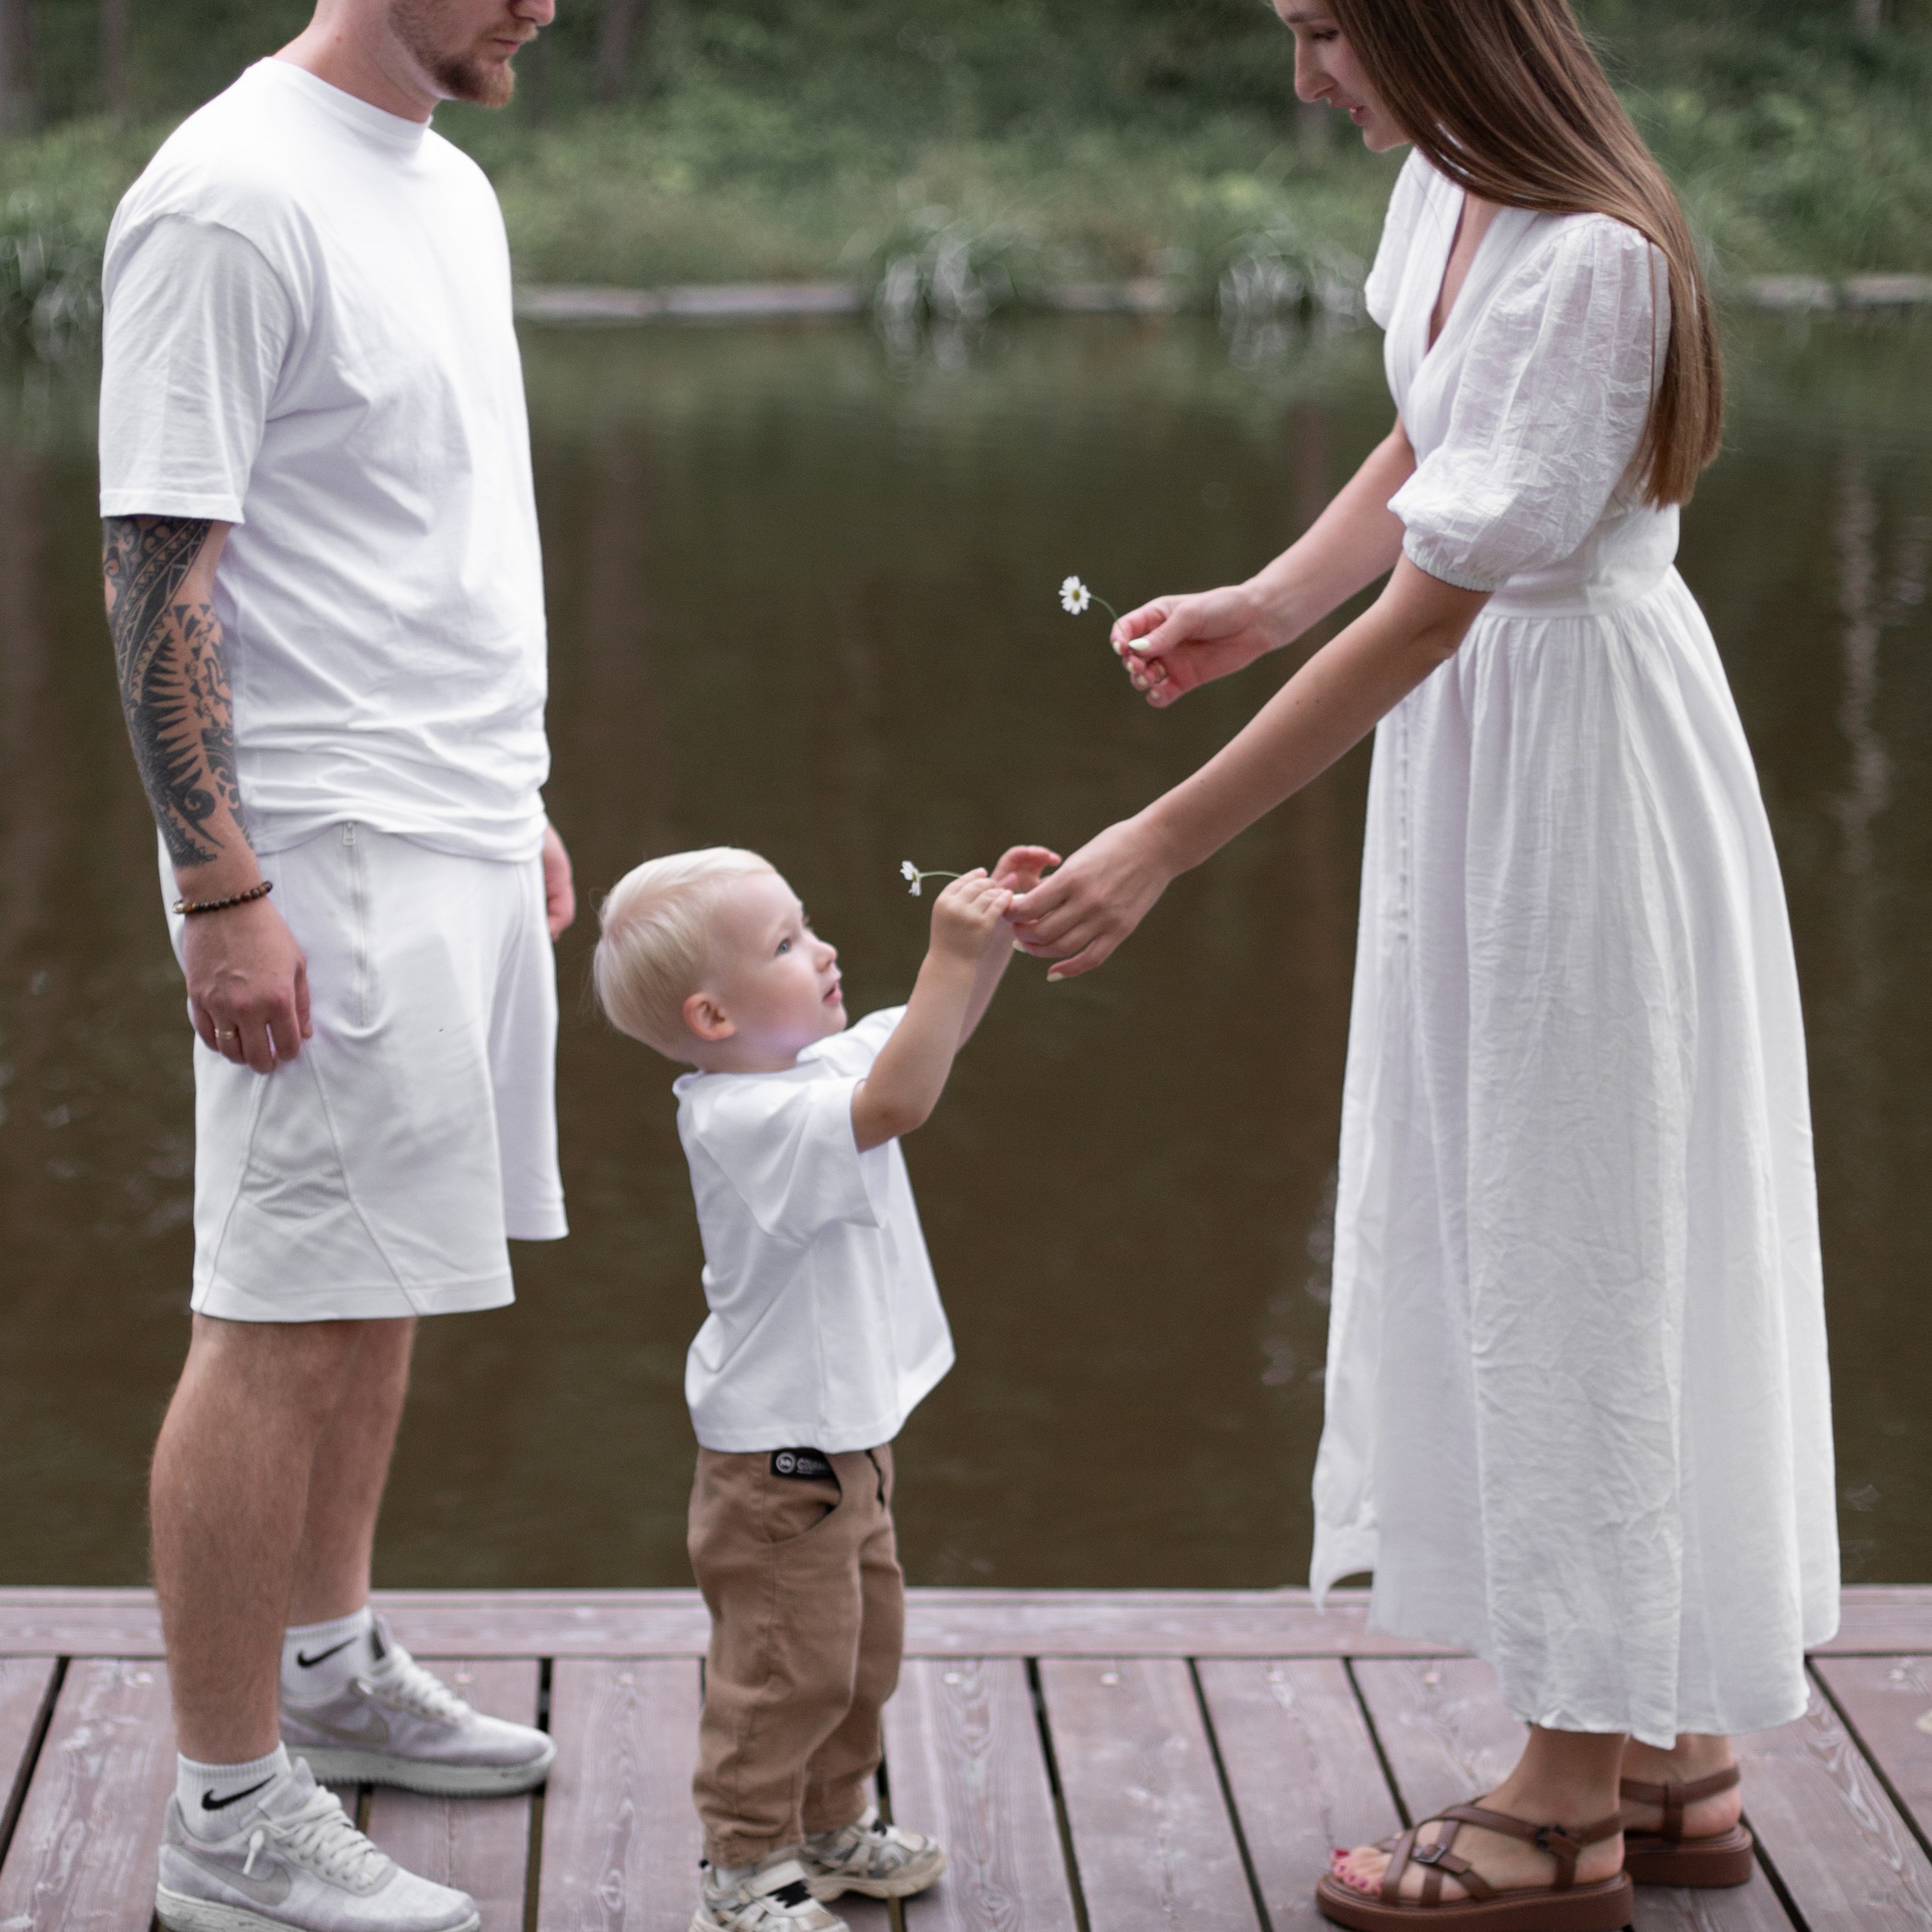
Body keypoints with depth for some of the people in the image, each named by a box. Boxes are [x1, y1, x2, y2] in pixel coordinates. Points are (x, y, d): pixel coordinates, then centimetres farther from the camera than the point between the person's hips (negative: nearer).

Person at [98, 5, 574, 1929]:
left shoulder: (447, 186, 15)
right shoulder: (234, 197, -15)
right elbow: (158, 569, -18)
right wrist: (222, 892, -21)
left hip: (462, 840, 9)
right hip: (326, 860, -9)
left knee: (381, 1287, 17)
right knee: (287, 1320, -5)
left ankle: (328, 1668, 32)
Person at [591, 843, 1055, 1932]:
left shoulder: (822, 1062, 2)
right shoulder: (748, 1120, -27)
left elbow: (933, 1038, 14)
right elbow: (897, 1103, -41)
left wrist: (992, 932, -2)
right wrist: (949, 957, -42)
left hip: (848, 1436, 10)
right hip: (779, 1454, -10)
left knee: (865, 1644, 22)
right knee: (789, 1666, 0)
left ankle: (831, 1829, 39)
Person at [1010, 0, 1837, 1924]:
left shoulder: (1591, 262, -26)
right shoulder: (1447, 178, 1)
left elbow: (1424, 617, -27)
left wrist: (1160, 846, -26)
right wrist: (1260, 603, 5)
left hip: (1576, 760, -9)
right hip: (1478, 739, 9)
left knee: (1577, 1230, 0)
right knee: (1513, 1219, 15)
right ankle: (1668, 1756, 28)